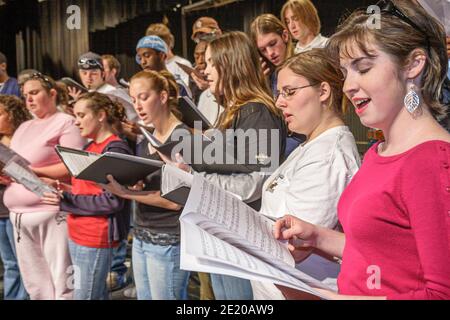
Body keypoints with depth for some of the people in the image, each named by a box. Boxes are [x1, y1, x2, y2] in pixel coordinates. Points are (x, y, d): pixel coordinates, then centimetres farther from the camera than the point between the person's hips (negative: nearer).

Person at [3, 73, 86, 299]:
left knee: (61, 282, -4)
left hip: (51, 213, -7)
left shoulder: (66, 123, -3)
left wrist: (32, 172, -15)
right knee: (34, 284, 12)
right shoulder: (23, 128, 21)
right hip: (19, 214, 8)